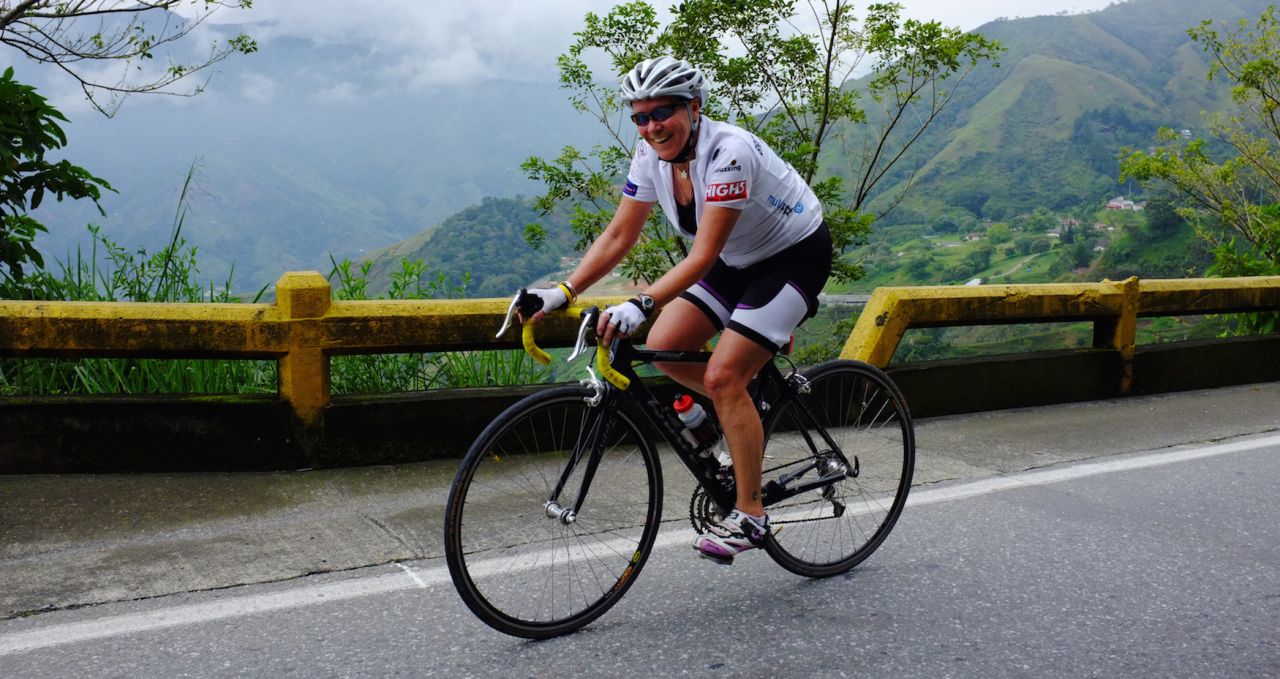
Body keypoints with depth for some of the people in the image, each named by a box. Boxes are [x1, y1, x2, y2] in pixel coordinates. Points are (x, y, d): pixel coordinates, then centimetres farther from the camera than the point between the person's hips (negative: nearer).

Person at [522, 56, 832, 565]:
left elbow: (703, 255, -36)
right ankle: (746, 416, 19)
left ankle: (750, 515, -4)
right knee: (664, 347, -5)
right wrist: (564, 291, -17)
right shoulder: (651, 156, -9)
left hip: (795, 255, -8)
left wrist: (640, 304, -47)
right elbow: (619, 235, -6)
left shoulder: (728, 152, -31)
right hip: (738, 258, 8)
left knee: (722, 375, -17)